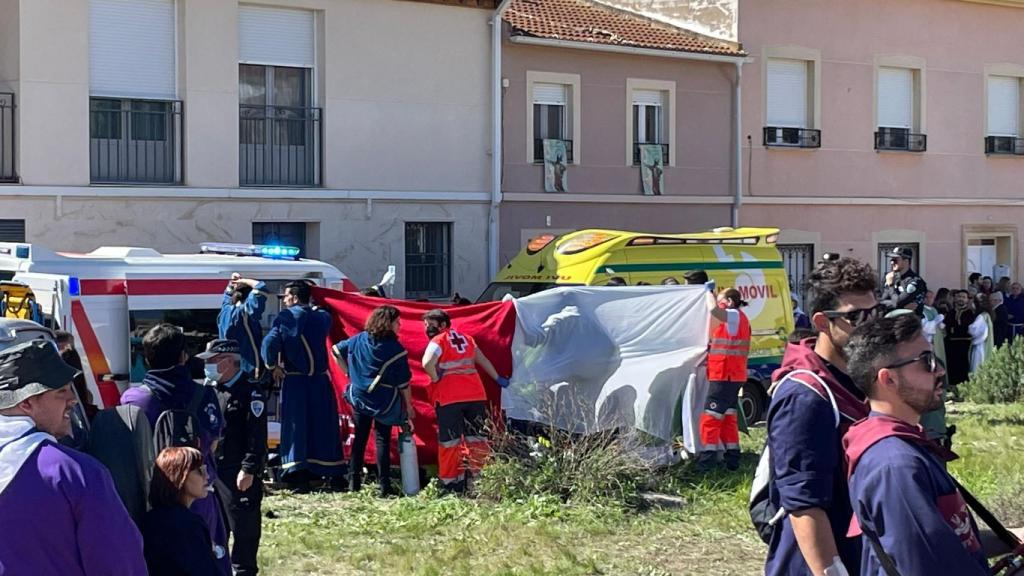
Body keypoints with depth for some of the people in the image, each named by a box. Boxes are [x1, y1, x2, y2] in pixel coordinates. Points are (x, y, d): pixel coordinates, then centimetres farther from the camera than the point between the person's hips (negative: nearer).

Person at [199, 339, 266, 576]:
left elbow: (257, 435, -16)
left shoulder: (251, 390, -12)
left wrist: (249, 469, -20)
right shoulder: (209, 387, 10)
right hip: (210, 468, 7)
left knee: (243, 525, -1)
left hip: (240, 473, -7)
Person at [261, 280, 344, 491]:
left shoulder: (286, 317, -7)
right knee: (324, 426, 12)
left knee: (295, 427, 2)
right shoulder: (323, 317, 3)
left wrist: (273, 366, -4)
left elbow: (270, 342, -17)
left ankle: (298, 476, -5)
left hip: (294, 381, -3)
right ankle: (334, 475, 16)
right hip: (320, 381, 3)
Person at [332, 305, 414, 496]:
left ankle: (354, 482, 14)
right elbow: (404, 382, -9)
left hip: (359, 398, 4)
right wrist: (409, 406, 1)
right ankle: (384, 486, 1)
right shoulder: (395, 349, -13)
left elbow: (336, 350, 14)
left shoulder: (358, 340, 0)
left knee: (359, 439, 13)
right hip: (385, 401, -4)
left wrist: (349, 373, 17)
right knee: (383, 440, 2)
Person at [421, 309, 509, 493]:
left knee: (450, 443, 2)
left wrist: (436, 379, -7)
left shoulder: (438, 341, -6)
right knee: (476, 440, 11)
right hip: (476, 396, 6)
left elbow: (427, 363, -24)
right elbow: (482, 360, 26)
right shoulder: (466, 338, 15)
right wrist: (497, 379, 37)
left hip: (449, 400, -6)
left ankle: (450, 483, 6)